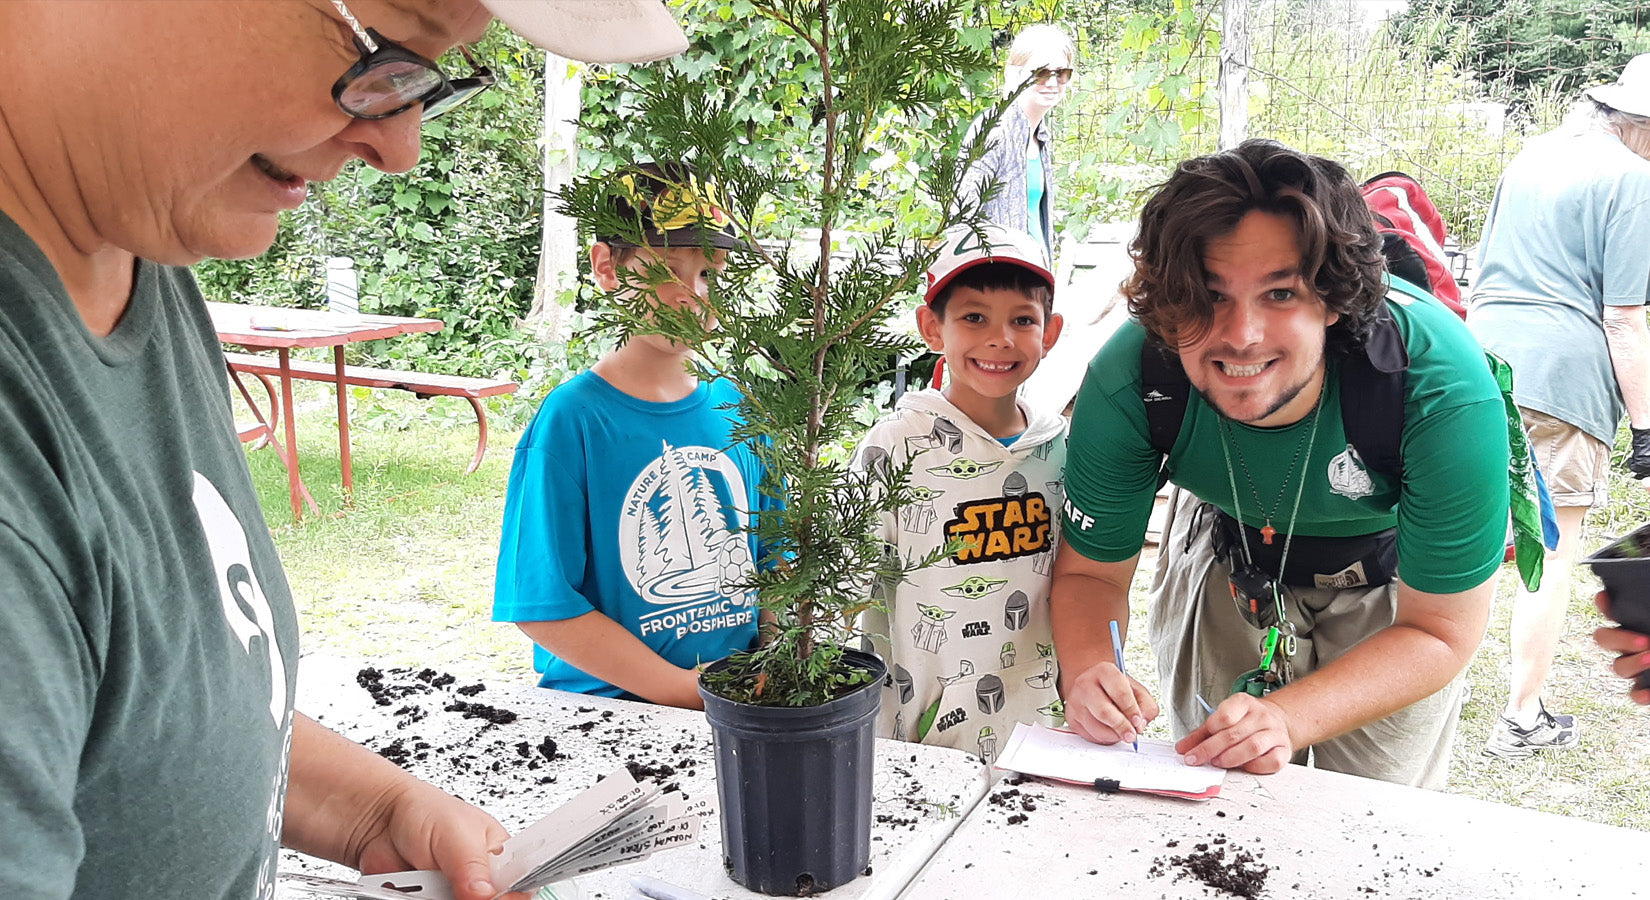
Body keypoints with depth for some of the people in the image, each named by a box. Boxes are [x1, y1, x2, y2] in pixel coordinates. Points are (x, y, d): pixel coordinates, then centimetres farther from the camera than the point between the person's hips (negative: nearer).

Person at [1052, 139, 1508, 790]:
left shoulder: (1443, 394, -39)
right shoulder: (1127, 384, -34)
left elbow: (1439, 631, -28)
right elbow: (1091, 570, -19)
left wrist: (1287, 719, -43)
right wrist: (1086, 673, -41)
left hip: (1398, 581, -1)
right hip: (1227, 557, 2)